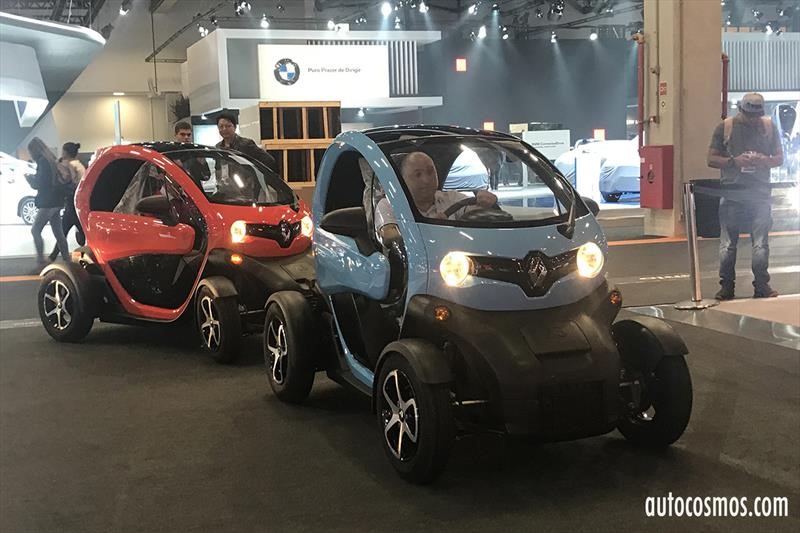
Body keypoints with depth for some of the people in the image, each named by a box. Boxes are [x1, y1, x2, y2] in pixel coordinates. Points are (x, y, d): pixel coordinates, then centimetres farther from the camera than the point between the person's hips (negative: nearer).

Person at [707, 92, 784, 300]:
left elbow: (780, 158, 13)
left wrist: (764, 161, -9)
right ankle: (726, 287, 7)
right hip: (731, 194, -1)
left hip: (760, 194, 1)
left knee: (761, 244, -1)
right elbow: (711, 159, 4)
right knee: (727, 244, 0)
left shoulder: (769, 126, 10)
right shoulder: (725, 127, 4)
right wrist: (734, 161, -12)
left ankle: (762, 286, 7)